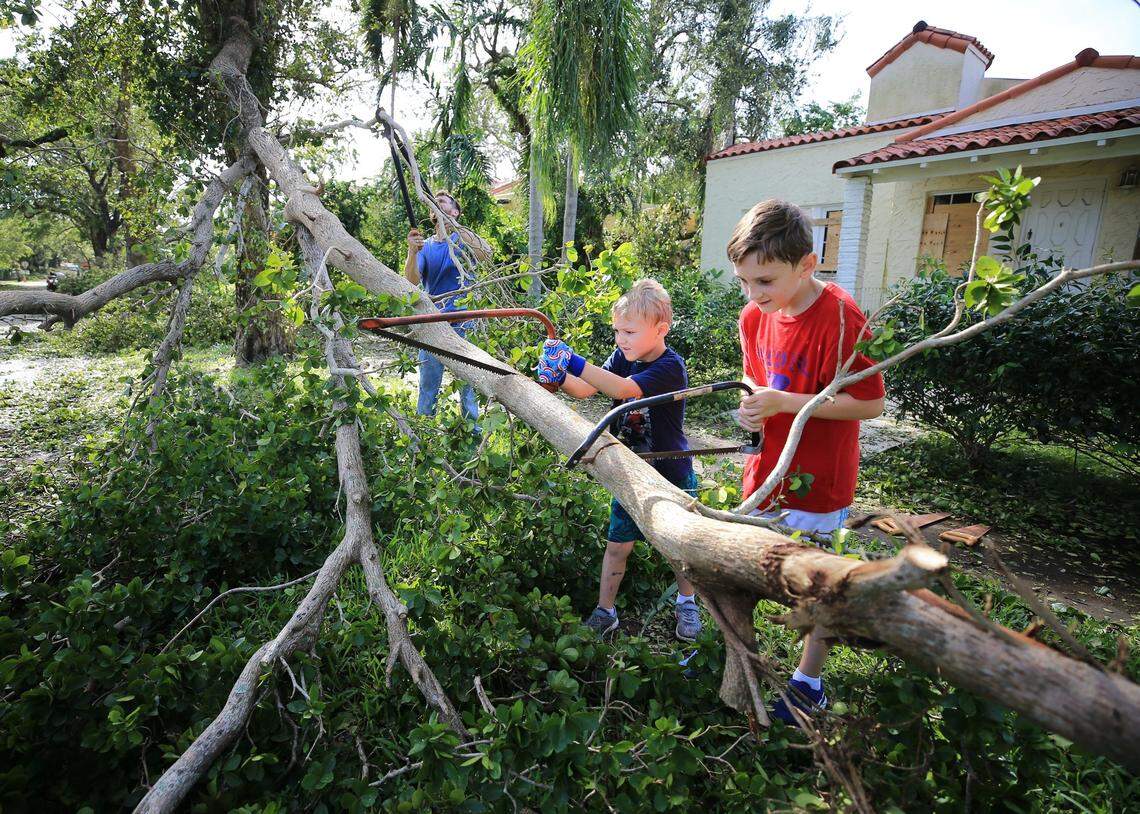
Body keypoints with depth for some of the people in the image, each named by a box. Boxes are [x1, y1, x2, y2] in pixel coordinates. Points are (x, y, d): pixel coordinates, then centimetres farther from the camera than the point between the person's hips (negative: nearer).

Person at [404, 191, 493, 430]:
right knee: (428, 386, 7)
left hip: (463, 322, -3)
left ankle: (472, 432, 14)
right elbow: (412, 280, -6)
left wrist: (457, 227, -33)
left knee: (468, 383, 4)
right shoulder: (425, 245, 11)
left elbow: (486, 255, -21)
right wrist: (412, 252, -25)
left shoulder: (463, 239, 2)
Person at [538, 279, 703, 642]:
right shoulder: (623, 357, -3)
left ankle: (686, 603, 40)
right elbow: (586, 390, -9)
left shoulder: (670, 367, -24)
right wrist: (559, 376, -29)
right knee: (617, 544, 10)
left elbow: (624, 389, -40)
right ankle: (605, 611, 27)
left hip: (672, 476, -4)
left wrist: (574, 362, -45)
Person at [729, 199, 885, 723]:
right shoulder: (754, 317, -1)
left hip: (818, 481, -6)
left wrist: (784, 402, -26)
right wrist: (751, 405, -8)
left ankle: (809, 682, 35)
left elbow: (871, 404, -20)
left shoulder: (839, 318, -23)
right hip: (767, 473, 6)